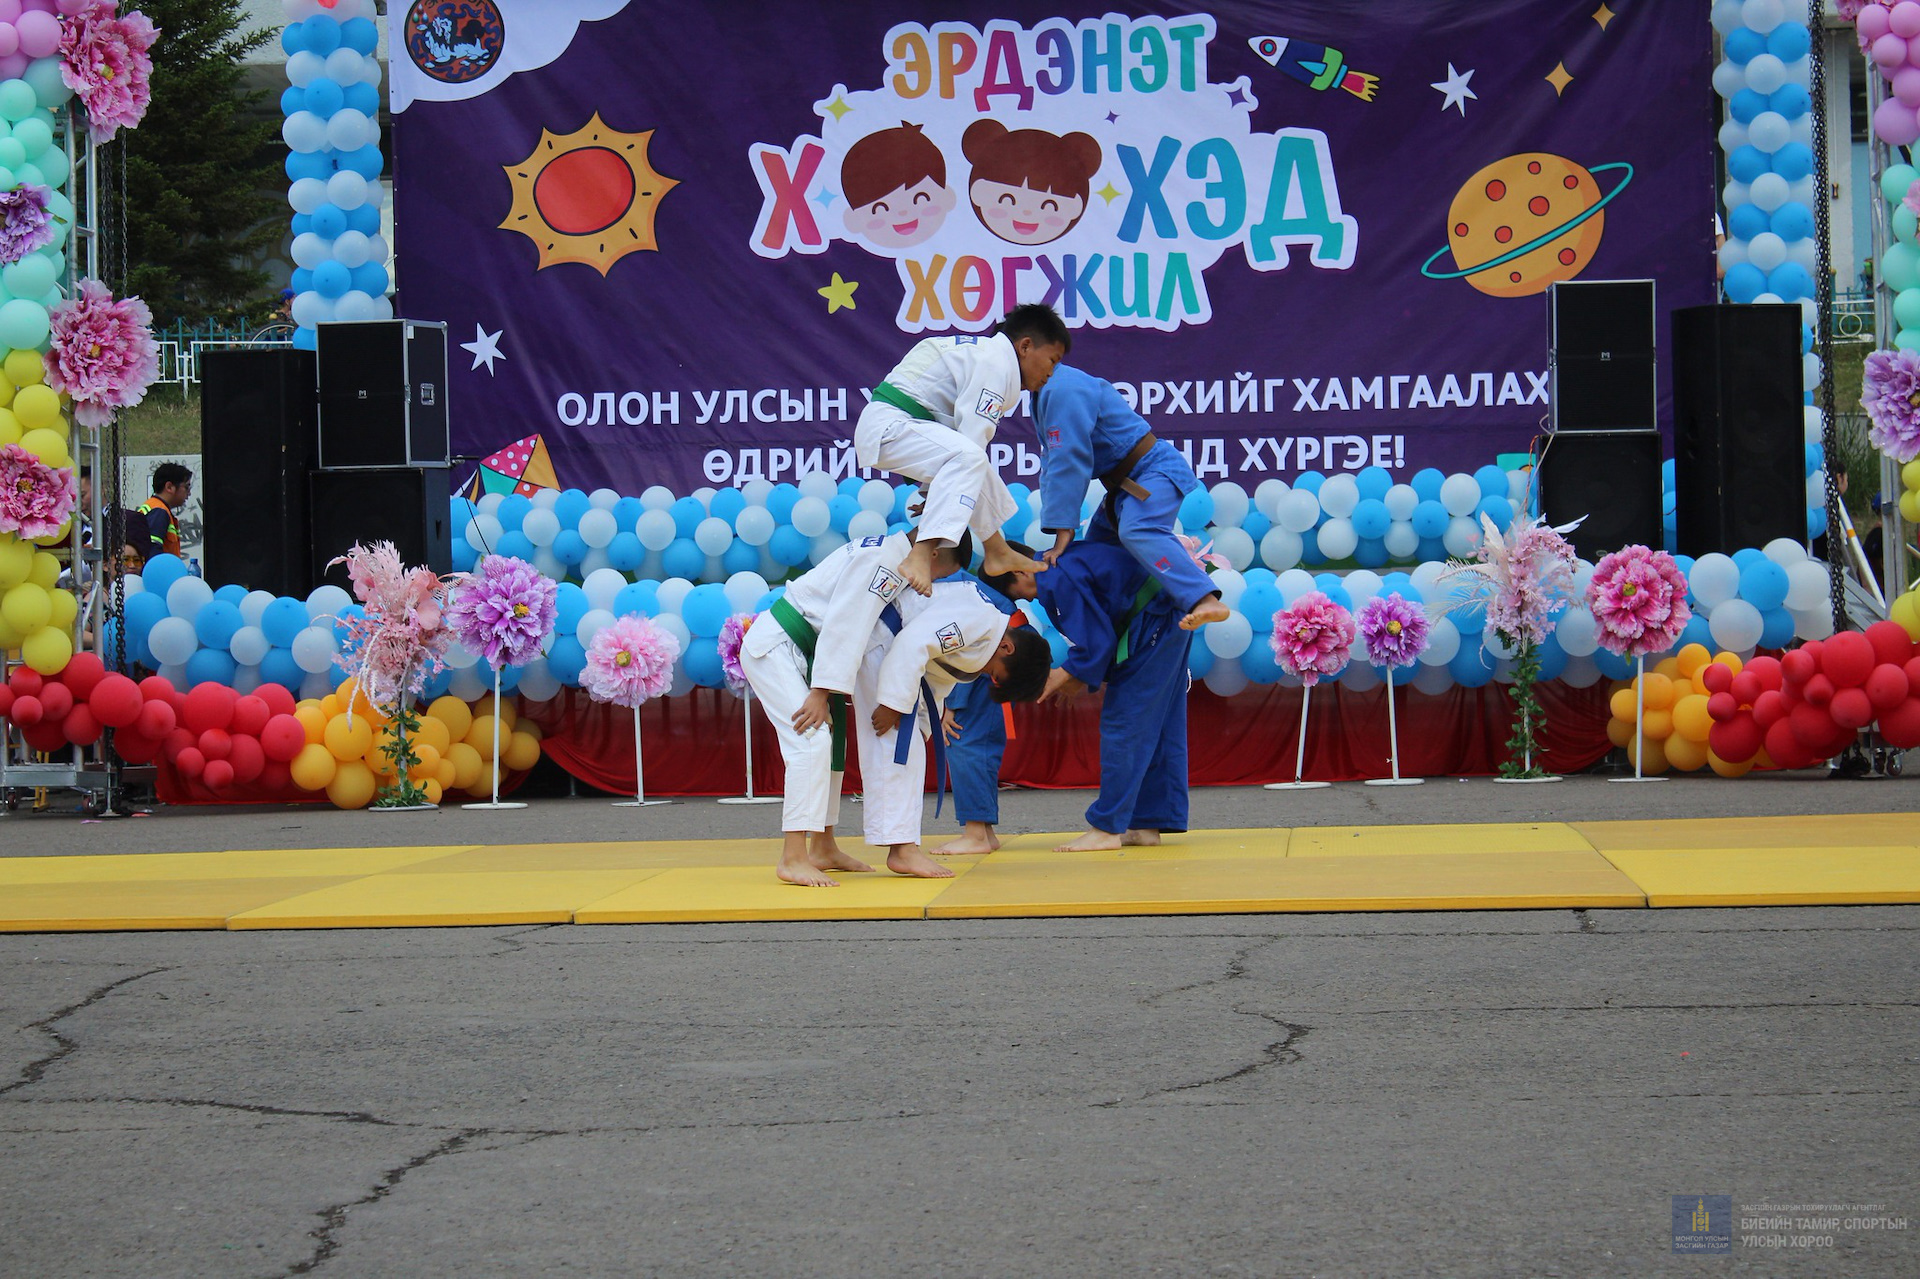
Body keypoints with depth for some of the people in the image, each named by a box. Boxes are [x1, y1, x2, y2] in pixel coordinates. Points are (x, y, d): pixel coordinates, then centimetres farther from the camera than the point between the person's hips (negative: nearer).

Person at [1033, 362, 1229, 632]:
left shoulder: (1062, 390, -20)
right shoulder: (1043, 396, 15)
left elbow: (1068, 464, -24)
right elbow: (1050, 468, 16)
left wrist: (1063, 529, -23)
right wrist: (1059, 533, 8)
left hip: (1156, 470, -12)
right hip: (1126, 483, 12)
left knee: (1137, 531, -37)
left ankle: (1207, 602, -56)